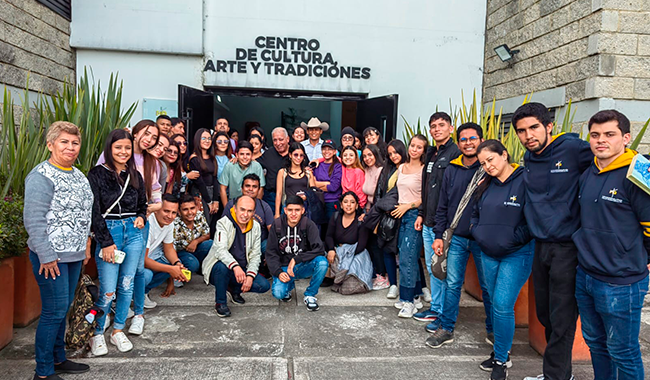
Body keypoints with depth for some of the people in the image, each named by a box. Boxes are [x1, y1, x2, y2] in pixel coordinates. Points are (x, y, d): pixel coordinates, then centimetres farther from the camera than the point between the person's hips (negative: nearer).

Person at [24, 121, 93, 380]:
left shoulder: (78, 175, 12)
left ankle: (58, 359, 30)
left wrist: (85, 245, 17)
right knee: (54, 311, -2)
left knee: (64, 307, 16)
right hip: (51, 257, -8)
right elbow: (33, 220, -17)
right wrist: (46, 256, -18)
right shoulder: (42, 176, -14)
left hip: (74, 254, 8)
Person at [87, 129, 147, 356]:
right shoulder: (97, 174, -3)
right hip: (108, 232, -4)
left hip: (133, 233, 4)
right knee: (108, 290, -5)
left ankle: (118, 330, 24)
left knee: (127, 286, 8)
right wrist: (106, 242, -12)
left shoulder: (135, 176, 10)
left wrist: (141, 217, -2)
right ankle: (97, 334, 15)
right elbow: (94, 211, -8)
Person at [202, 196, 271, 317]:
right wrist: (235, 266, -47)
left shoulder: (256, 227, 1)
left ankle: (235, 289, 14)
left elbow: (255, 255, 3)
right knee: (222, 266, -38)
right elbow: (220, 250, -29)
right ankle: (220, 302, -13)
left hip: (242, 269, 5)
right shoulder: (223, 223, -14)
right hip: (218, 269, -4)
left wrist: (250, 276, -14)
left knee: (264, 285, -15)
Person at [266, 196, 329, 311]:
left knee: (322, 262, -31)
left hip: (303, 266, 0)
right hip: (283, 267, 0)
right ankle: (289, 286, 13)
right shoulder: (277, 225, -6)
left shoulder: (308, 225, -10)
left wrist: (296, 260, -26)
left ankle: (310, 295, -5)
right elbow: (270, 254, -4)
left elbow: (319, 249, -20)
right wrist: (278, 272, -20)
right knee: (278, 293, -28)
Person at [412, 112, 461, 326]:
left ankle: (444, 315, 12)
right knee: (432, 268, 16)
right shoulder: (431, 154, 16)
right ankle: (435, 308, 29)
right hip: (428, 223, 9)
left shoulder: (455, 154, -12)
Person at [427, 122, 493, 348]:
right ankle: (446, 328, 22)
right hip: (456, 238, 3)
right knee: (452, 284, 9)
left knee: (488, 287, 9)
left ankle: (493, 330, 26)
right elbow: (443, 206, 11)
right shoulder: (451, 170, 7)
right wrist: (438, 235, 5)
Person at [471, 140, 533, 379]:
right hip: (488, 255, 7)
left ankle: (501, 360, 11)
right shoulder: (485, 186, 9)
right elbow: (475, 214, 20)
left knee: (503, 306, -7)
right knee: (496, 305, 14)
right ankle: (501, 351, 30)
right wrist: (478, 233, 4)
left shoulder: (525, 180, -12)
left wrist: (513, 240, -16)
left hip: (517, 255, -6)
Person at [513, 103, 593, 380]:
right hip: (541, 246, 7)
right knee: (544, 314, 17)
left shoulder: (573, 148, -12)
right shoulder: (528, 160, 8)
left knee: (561, 319, 3)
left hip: (567, 247, -7)